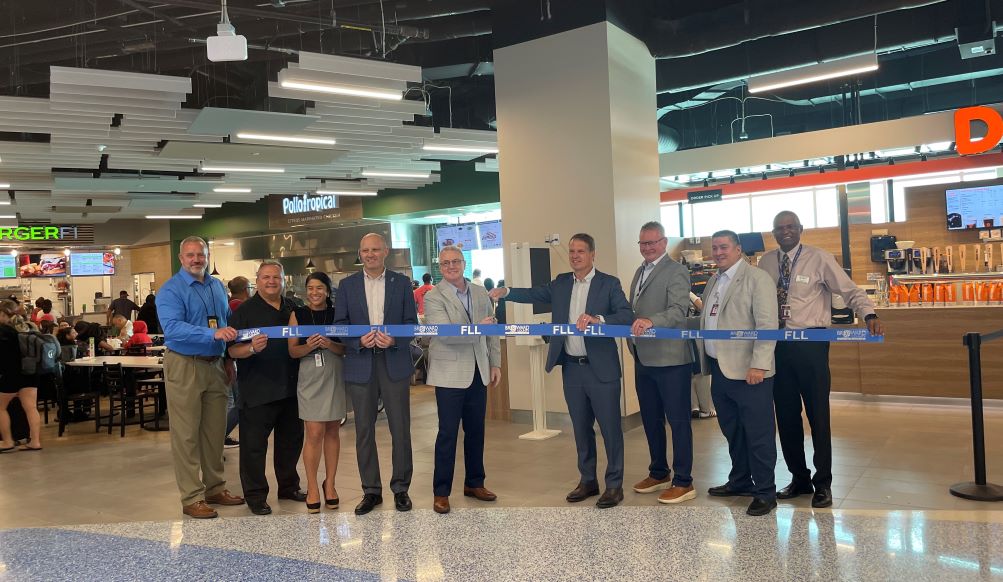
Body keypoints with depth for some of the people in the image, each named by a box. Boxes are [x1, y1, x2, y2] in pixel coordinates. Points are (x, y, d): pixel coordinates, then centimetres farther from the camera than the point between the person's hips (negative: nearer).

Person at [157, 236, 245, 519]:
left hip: (215, 366, 6)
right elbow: (173, 328, -24)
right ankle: (191, 498, 6)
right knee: (186, 435, -2)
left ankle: (215, 488, 25)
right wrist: (213, 334, -34)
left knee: (215, 432, 13)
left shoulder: (217, 287, 13)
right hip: (184, 366, -6)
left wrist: (229, 359, 15)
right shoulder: (170, 290, -9)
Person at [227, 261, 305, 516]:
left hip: (290, 387, 6)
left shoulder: (293, 308, 12)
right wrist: (252, 348, -29)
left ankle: (289, 486, 32)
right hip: (257, 391, -5)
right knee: (254, 444, 2)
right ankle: (255, 496, 14)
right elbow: (233, 350, -11)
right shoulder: (245, 310, -5)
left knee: (291, 440, 16)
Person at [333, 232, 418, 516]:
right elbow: (339, 324, 4)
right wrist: (359, 341, -14)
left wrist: (394, 340, -14)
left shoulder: (401, 282, 6)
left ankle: (401, 488, 16)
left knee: (400, 429, 2)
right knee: (364, 431, 6)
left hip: (395, 363, -1)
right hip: (360, 365, 1)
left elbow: (411, 321, 4)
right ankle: (371, 490, 18)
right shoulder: (347, 285, 8)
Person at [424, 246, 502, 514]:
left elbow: (492, 331, 14)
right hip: (450, 374, -5)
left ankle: (474, 483, 28)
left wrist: (495, 364, 9)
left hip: (478, 373, 5)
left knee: (476, 431, 13)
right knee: (448, 433, -1)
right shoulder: (433, 298, -7)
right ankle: (441, 492, 10)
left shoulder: (480, 293, 10)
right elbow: (444, 334, -19)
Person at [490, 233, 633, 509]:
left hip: (601, 367, -5)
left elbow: (627, 315, -14)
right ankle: (588, 481, 28)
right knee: (581, 428, 15)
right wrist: (505, 291, -9)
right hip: (571, 368, 5)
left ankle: (614, 485, 14)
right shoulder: (561, 283, 10)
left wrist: (597, 318, -29)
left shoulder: (609, 283, -5)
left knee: (610, 427, 2)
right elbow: (534, 294, 5)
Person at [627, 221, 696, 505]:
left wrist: (651, 321, -38)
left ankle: (683, 482, 10)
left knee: (678, 420, 1)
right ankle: (658, 474, 31)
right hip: (643, 359, 8)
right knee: (650, 419, 17)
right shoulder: (640, 271, 16)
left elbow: (678, 310, -23)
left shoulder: (676, 272, -9)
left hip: (670, 359, -8)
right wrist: (632, 340, 12)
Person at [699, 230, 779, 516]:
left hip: (748, 371, -7)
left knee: (758, 434, 1)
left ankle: (765, 492, 12)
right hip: (719, 369, 8)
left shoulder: (757, 278, -8)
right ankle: (740, 481, 32)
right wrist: (706, 361, 14)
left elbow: (767, 325, -15)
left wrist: (758, 365, -20)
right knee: (732, 431, 17)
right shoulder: (713, 282, 16)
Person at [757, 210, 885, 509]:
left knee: (818, 413, 2)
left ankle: (823, 483, 17)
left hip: (811, 343, -4)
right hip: (777, 344, 4)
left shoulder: (819, 258, -5)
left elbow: (851, 291, -8)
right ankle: (799, 478, 27)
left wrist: (869, 315, -24)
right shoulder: (766, 263, 8)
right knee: (786, 414, 11)